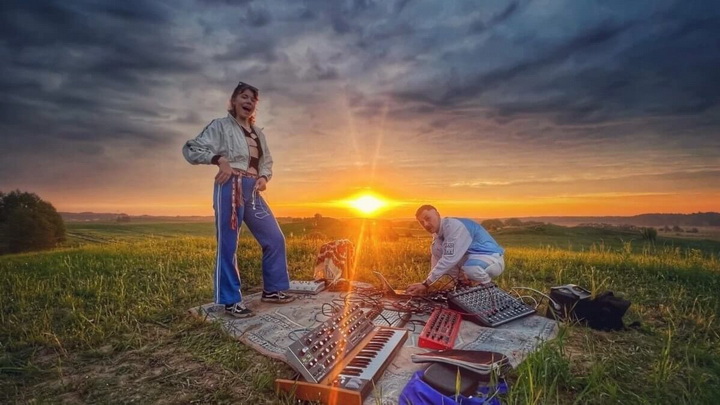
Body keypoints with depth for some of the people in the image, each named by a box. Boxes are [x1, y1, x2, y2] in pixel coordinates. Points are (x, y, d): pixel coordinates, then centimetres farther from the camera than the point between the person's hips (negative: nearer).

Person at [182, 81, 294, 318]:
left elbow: (267, 162, 24)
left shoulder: (258, 133, 20)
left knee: (275, 239, 4)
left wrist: (264, 177, 2)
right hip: (230, 189, -6)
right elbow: (190, 150, -2)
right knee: (228, 245, -4)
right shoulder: (220, 126, 4)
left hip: (253, 192, 7)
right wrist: (220, 159, -15)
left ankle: (272, 290, 18)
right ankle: (231, 301, 8)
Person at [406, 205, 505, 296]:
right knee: (436, 248, -9)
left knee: (470, 268, -40)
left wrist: (426, 284, -31)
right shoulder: (438, 231, 2)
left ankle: (487, 287, -5)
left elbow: (449, 259, -33)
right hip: (471, 257, 8)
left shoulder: (454, 226, -27)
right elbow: (437, 257, 1)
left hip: (493, 259, -8)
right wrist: (428, 283, -12)